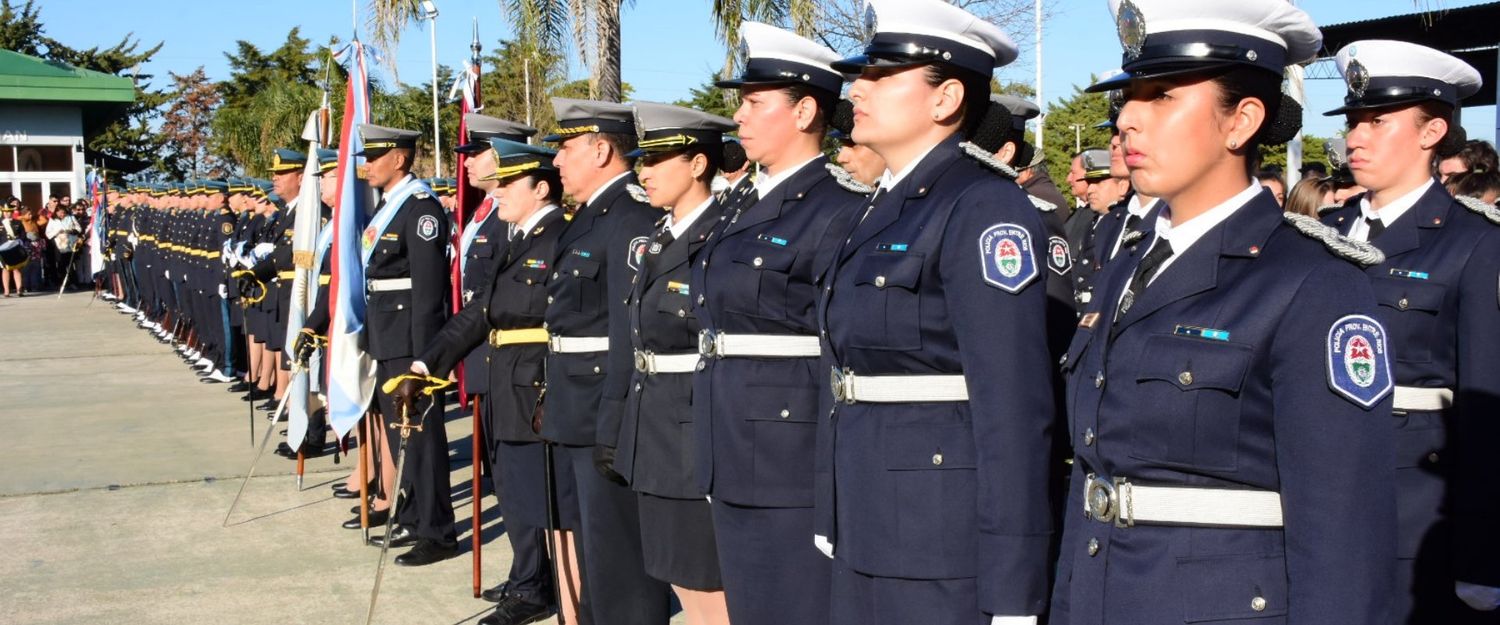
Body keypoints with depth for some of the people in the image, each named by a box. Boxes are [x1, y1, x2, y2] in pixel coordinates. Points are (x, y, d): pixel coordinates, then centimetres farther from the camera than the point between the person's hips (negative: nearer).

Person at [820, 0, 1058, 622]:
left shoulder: (986, 210, -14)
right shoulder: (879, 212, 13)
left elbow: (1015, 411, -20)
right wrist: (833, 522, 17)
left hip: (944, 547, -8)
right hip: (866, 533, 8)